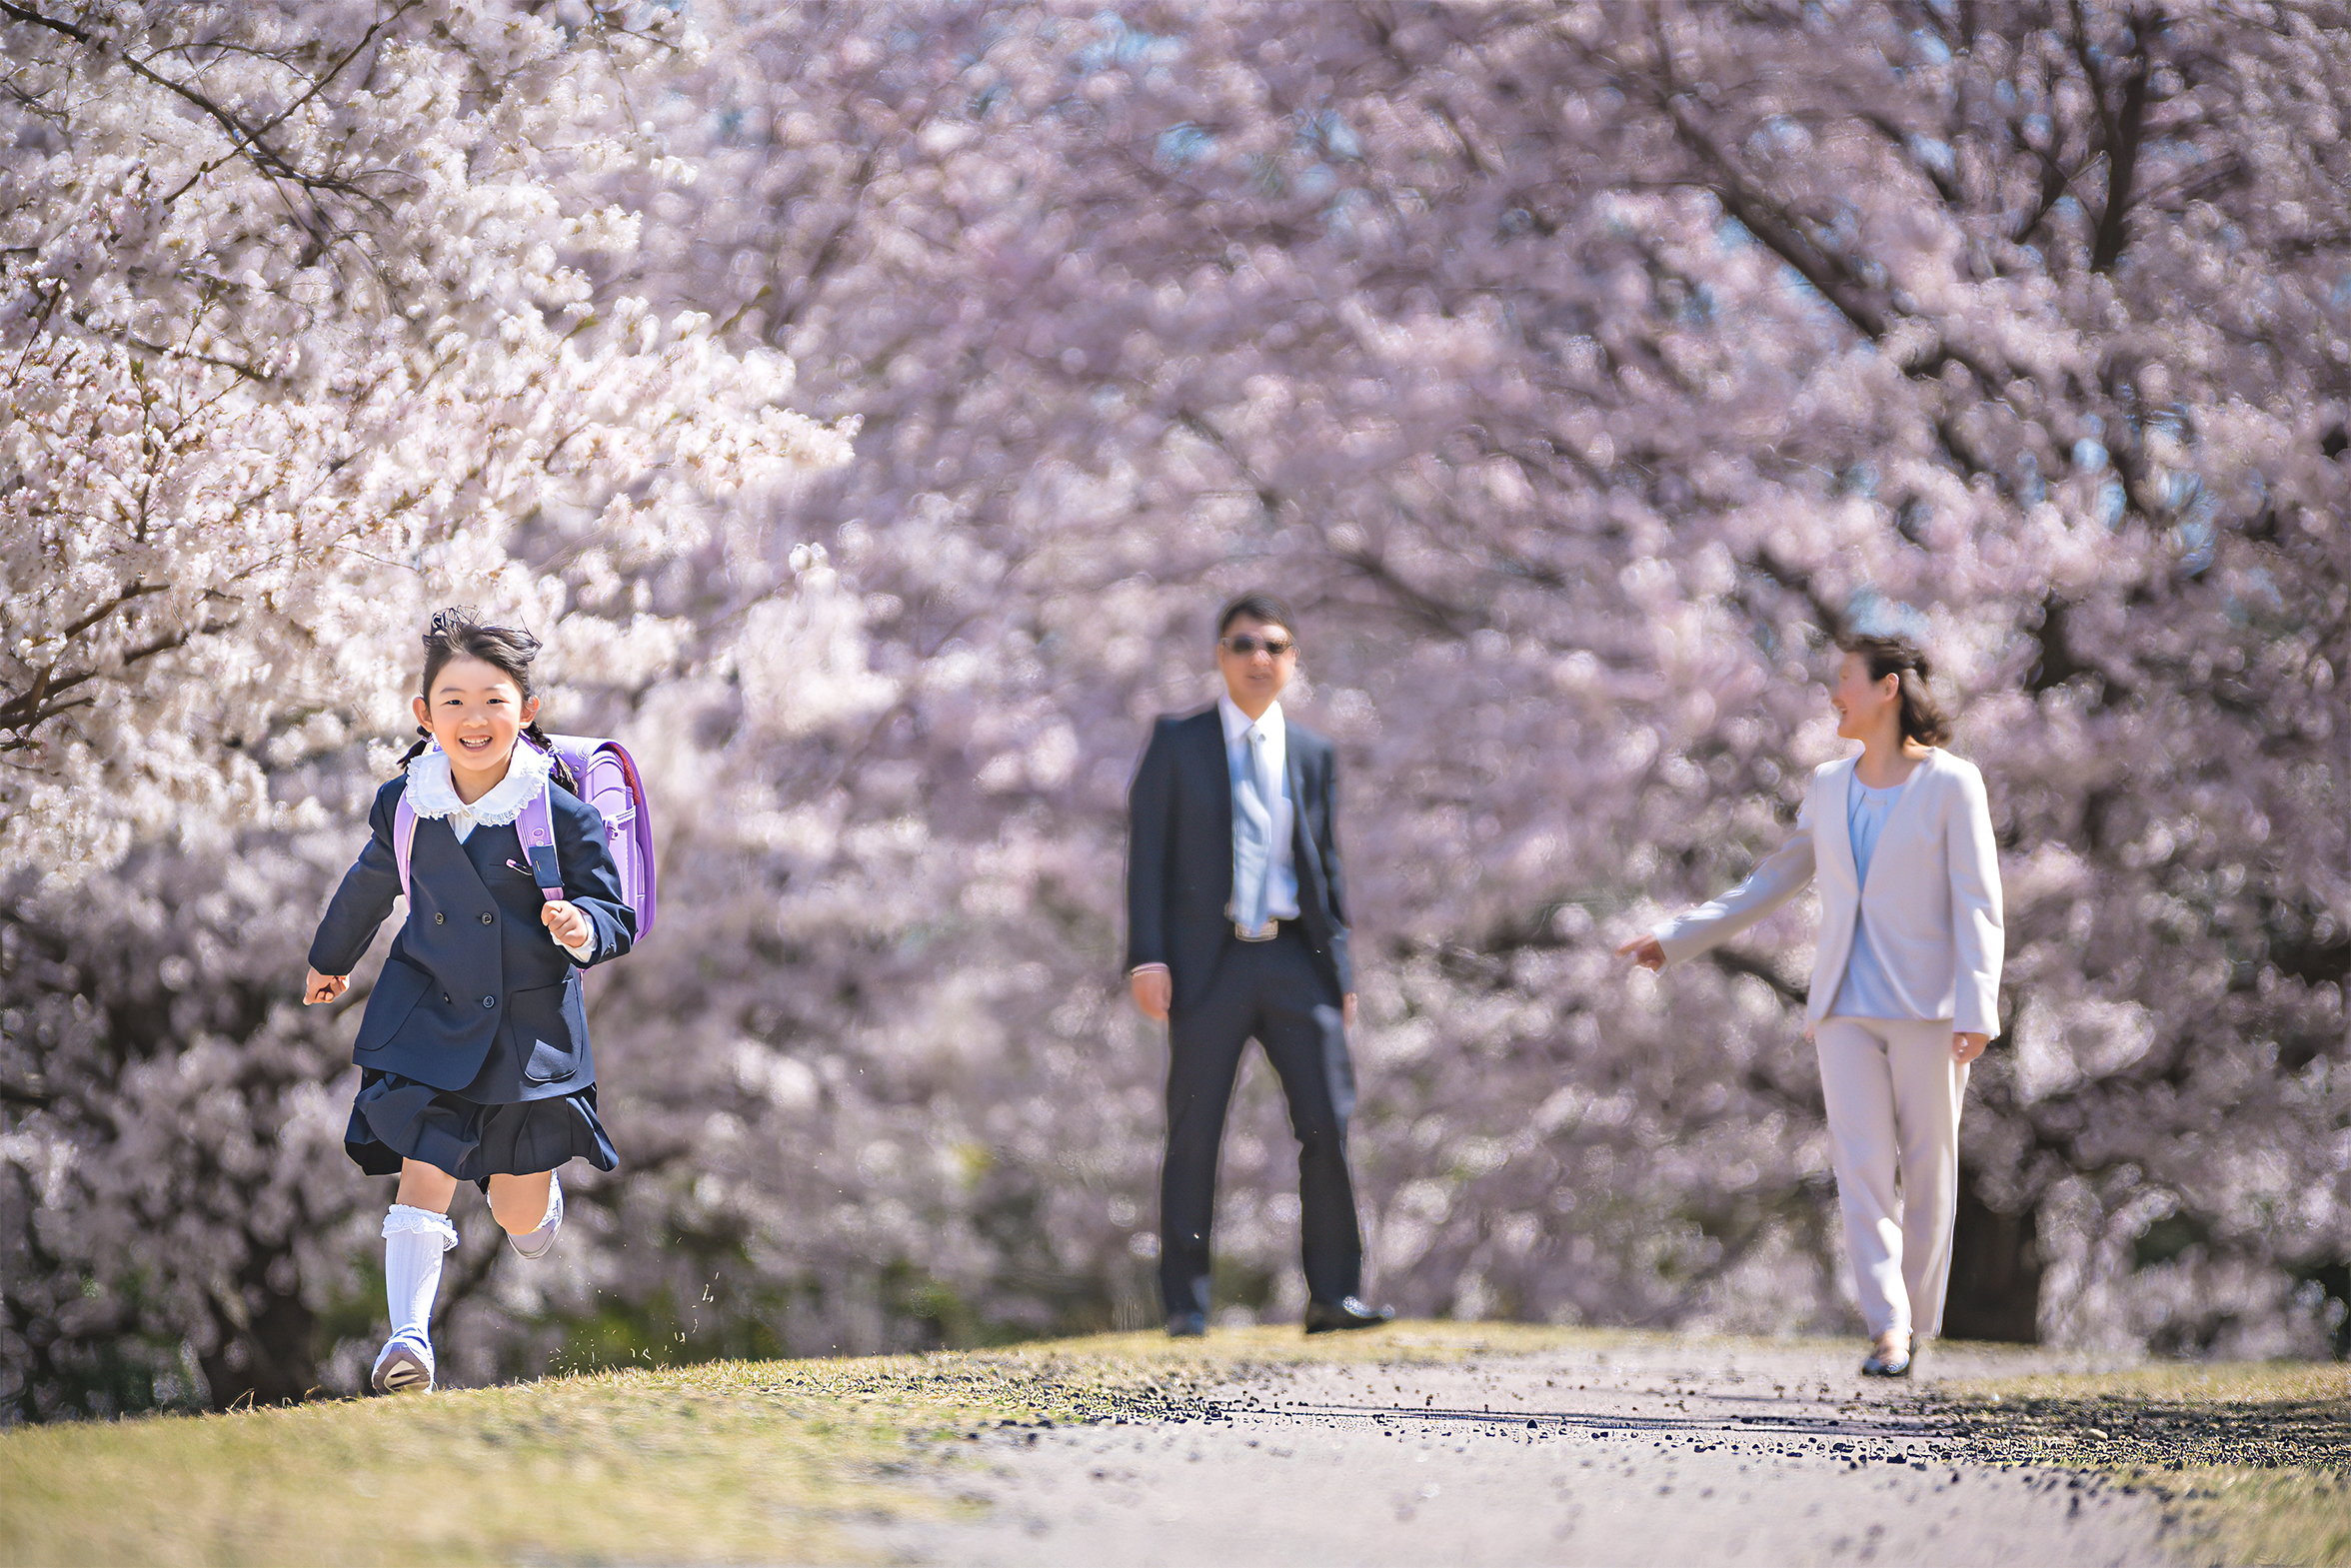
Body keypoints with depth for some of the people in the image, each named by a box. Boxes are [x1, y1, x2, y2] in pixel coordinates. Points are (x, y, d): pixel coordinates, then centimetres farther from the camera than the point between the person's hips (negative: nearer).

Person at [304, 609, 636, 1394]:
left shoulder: (562, 814, -15)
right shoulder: (403, 805, -5)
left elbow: (616, 916, -8)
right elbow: (371, 883, 17)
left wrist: (583, 929, -33)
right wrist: (330, 960, 33)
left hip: (531, 1027, -1)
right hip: (429, 1019, 1)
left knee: (519, 1215, 13)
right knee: (423, 1178, -15)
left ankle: (539, 1187, 50)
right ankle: (408, 1336, -9)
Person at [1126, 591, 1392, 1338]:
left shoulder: (1313, 755, 14)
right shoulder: (1177, 742, 5)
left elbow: (1327, 866, 16)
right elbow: (1146, 853, 1)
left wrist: (1341, 972, 10)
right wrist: (1148, 957, -9)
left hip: (1293, 960, 3)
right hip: (1209, 961, -2)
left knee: (1329, 1124, -6)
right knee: (1194, 1135, 0)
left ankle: (1333, 1295, -1)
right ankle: (1185, 1304, 6)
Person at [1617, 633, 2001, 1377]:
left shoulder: (1952, 783, -5)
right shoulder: (1829, 786, 11)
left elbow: (1977, 905, -9)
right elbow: (1773, 884, 21)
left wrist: (1976, 1010, -19)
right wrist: (1676, 937, 18)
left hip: (1926, 1006, -4)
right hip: (1847, 1008, 4)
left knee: (1927, 1170, 1)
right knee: (1862, 1166, -10)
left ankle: (1914, 1326, 13)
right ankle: (1887, 1330, -16)